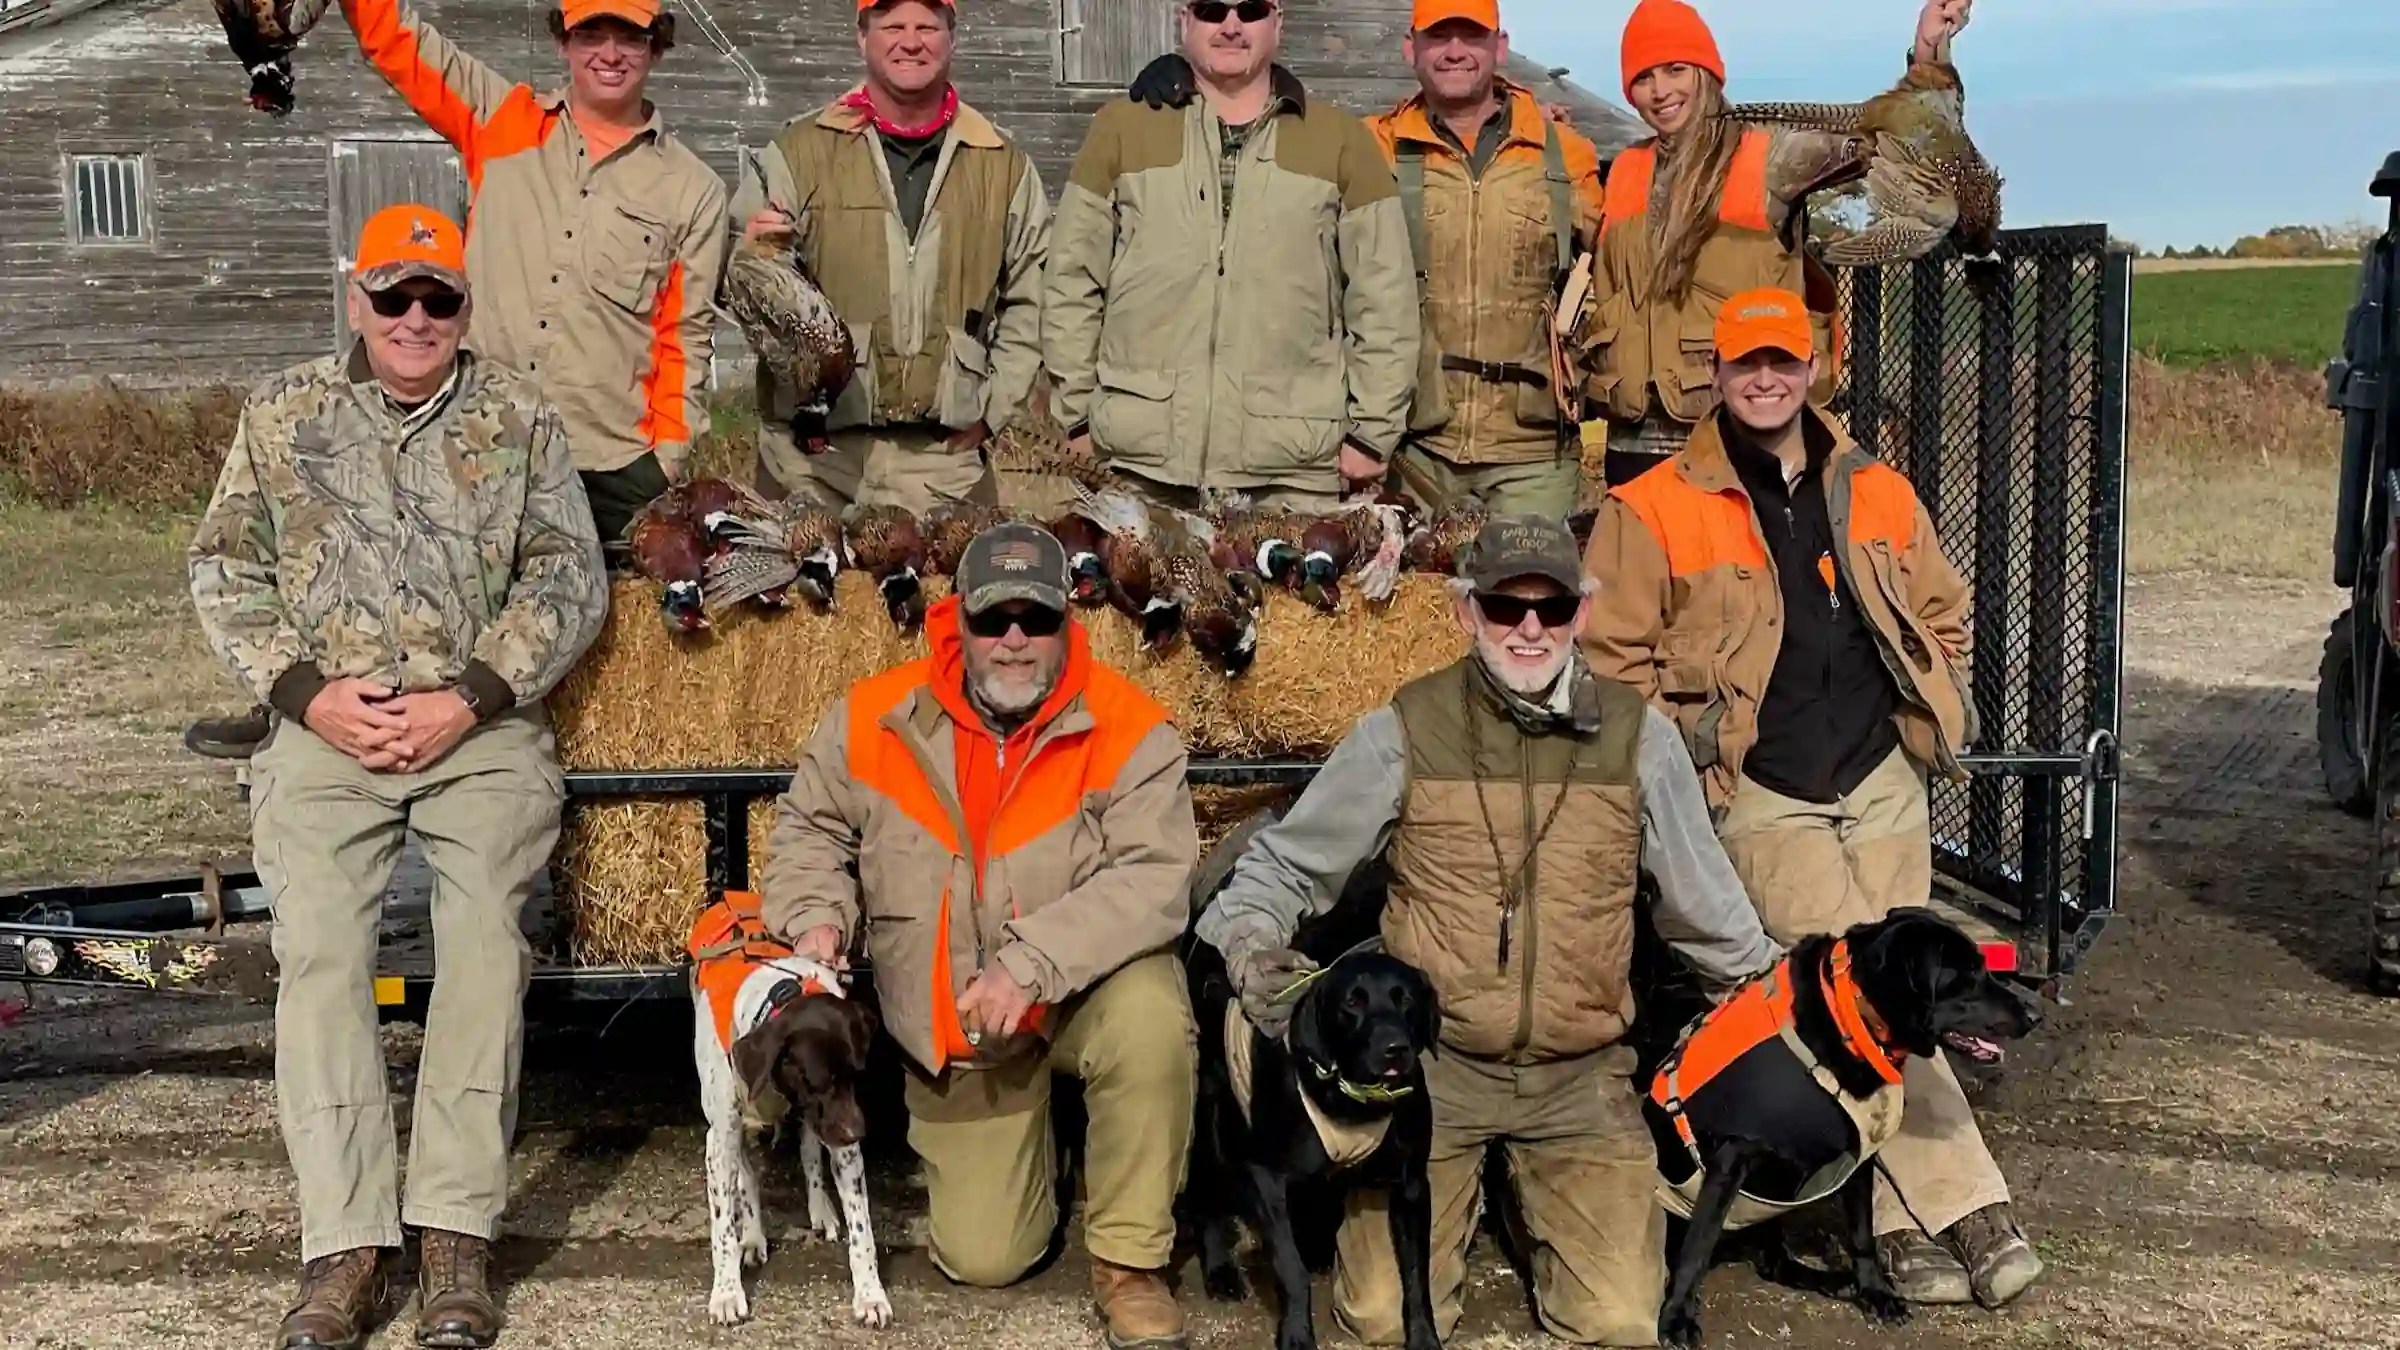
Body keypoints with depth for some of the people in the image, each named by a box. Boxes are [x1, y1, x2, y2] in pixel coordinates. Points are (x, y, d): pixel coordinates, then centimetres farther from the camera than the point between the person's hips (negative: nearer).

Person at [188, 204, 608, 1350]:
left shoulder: (518, 416, 11)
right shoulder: (283, 413, 14)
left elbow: (568, 578, 4)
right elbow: (224, 571, 12)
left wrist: (461, 704, -7)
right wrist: (311, 695, -4)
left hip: (481, 727, -1)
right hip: (326, 727, 1)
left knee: (485, 925, -22)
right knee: (316, 936, -19)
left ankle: (457, 1235, -17)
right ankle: (343, 1246, -17)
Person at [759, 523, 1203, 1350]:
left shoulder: (1127, 729, -18)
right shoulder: (876, 720, -9)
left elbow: (1156, 878, -27)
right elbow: (808, 828, 7)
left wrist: (1031, 963, -36)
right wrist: (817, 916, -13)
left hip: (1087, 990, -2)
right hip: (954, 1032, 2)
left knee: (1149, 1018, -39)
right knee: (981, 1260, -1)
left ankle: (1129, 1260, -15)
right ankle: (1017, 1147, 37)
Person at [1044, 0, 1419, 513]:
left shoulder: (1342, 139, 9)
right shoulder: (1120, 128, 9)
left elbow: (1383, 299, 7)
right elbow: (1073, 284, 9)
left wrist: (1373, 430, 2)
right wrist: (1078, 416, 5)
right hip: (1140, 457, 1)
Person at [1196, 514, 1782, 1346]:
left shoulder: (1638, 739, 1)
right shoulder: (1403, 731, -4)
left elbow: (1705, 905, 12)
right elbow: (1283, 865, 6)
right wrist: (1251, 947, -12)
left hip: (1580, 1073, 1)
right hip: (1431, 1062, -1)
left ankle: (1540, 1194, 21)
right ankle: (1451, 1191, 21)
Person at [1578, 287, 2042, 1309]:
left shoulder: (1879, 495, 11)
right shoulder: (1654, 511, -3)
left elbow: (1942, 614, 23)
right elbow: (1612, 655, -2)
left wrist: (1934, 717, 10)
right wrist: (1693, 752, -6)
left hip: (1883, 784, 4)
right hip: (1760, 796, -4)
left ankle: (1901, 1217, 10)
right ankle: (1960, 1202, -9)